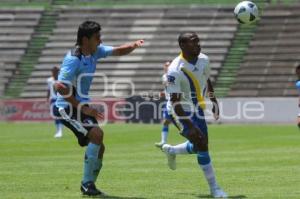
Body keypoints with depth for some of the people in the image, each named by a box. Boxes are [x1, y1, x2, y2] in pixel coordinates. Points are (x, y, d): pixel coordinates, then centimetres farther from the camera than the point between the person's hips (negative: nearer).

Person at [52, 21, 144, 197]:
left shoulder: (95, 51, 3)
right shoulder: (73, 60, -22)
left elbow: (118, 51, 14)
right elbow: (60, 87, -28)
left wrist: (133, 45, -10)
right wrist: (83, 108, -27)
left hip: (82, 105, 9)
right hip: (67, 107, -9)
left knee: (98, 148, 7)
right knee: (97, 133, -25)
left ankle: (89, 185, 19)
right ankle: (87, 183, -17)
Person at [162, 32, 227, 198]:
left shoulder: (203, 59, -7)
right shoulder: (175, 70, -28)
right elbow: (175, 101, -27)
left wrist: (214, 101, 16)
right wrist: (188, 125, -31)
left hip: (198, 108, 7)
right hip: (184, 111, -7)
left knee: (199, 146, 13)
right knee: (202, 144, -15)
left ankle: (170, 150, 43)